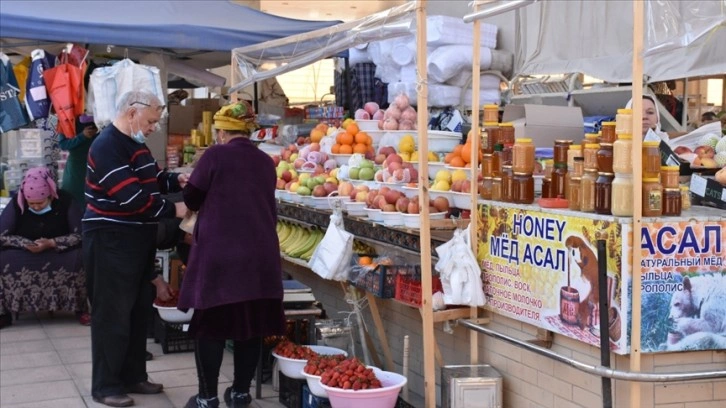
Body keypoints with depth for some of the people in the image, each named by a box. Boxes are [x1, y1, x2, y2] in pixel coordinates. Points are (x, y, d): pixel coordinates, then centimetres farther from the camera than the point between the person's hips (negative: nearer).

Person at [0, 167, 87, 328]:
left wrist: (52, 243, -28)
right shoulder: (17, 202, -11)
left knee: (80, 259, -32)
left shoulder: (64, 200, -14)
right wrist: (25, 244, -27)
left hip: (61, 253, -1)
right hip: (23, 255, 1)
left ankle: (81, 309, -13)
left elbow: (80, 235, -16)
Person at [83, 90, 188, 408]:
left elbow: (151, 180, 22)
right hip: (110, 242, -10)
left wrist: (176, 180, 1)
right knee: (112, 315, -4)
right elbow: (131, 196, -26)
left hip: (137, 241, 10)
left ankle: (133, 376, 25)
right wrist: (172, 210, -19)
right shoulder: (107, 146, -19)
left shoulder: (135, 144, 13)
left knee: (138, 312, 15)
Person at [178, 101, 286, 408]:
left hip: (218, 254, -4)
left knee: (211, 323, 4)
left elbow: (191, 199, 1)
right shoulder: (265, 162, 8)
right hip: (260, 254, 4)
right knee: (252, 321, 11)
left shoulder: (215, 155, -6)